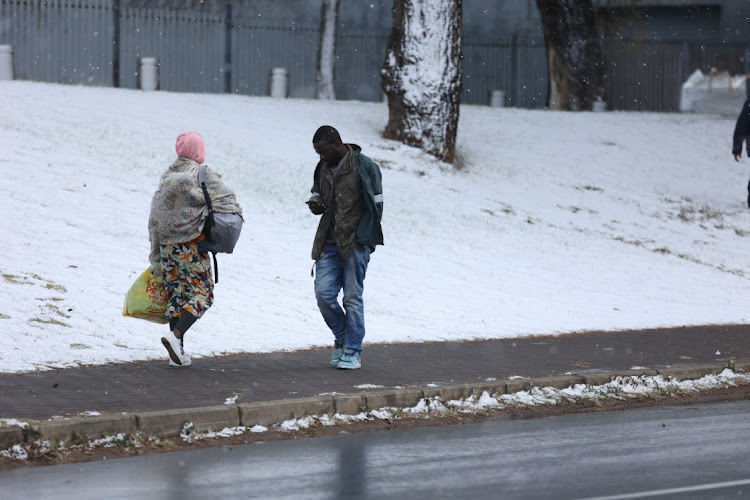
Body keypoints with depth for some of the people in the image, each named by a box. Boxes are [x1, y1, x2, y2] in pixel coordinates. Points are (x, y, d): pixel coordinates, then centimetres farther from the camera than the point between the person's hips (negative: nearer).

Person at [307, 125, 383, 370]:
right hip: (330, 244, 5)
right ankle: (342, 337, 18)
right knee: (323, 293, -4)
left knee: (353, 298, -3)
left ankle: (353, 351, 5)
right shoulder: (323, 168, 11)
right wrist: (315, 203, -1)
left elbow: (375, 206, -6)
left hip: (356, 243, -5)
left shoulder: (365, 167, -6)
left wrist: (361, 239, -13)